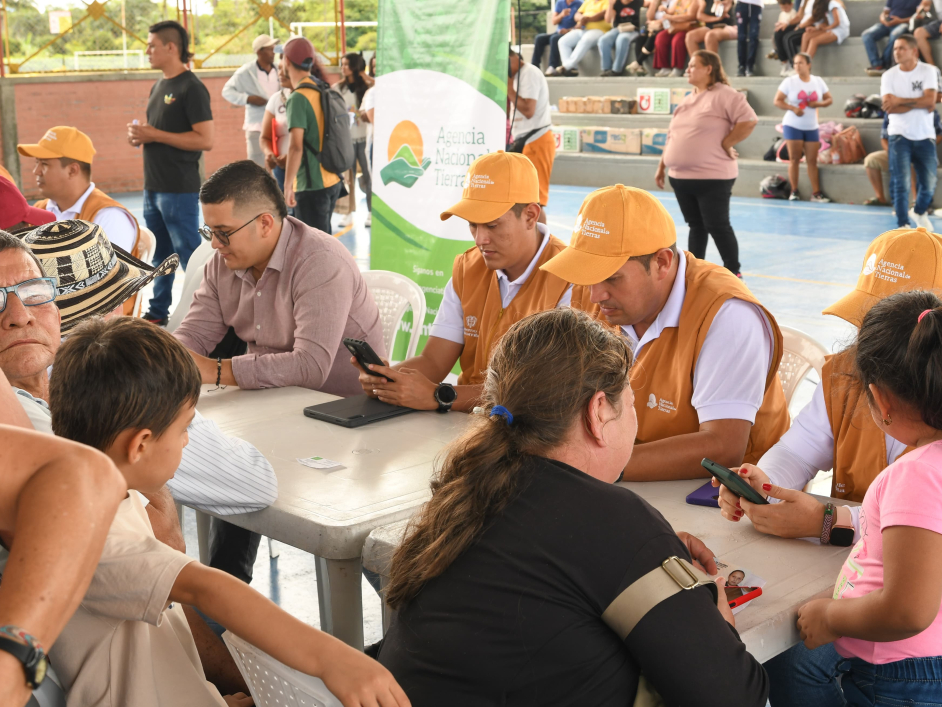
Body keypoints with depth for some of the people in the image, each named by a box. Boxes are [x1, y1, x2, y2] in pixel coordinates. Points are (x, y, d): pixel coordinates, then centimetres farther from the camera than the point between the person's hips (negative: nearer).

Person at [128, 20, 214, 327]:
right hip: (153, 187, 9)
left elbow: (205, 140, -20)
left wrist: (155, 135, -19)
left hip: (180, 189, -9)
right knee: (159, 254, 17)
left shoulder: (191, 88, -13)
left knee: (189, 254, -4)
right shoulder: (158, 86, 14)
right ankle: (158, 311, 27)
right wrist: (139, 135, 2)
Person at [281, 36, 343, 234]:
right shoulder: (324, 91, 9)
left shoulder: (298, 98, -15)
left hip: (311, 185, -8)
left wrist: (288, 186, -19)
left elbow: (296, 147, -22)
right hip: (332, 181, 8)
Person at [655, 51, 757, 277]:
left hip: (712, 177, -7)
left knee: (717, 226, -3)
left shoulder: (724, 95, -9)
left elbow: (749, 121, -18)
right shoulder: (687, 101, 17)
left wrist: (724, 144, -13)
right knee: (695, 225, 12)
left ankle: (733, 272, 9)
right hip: (680, 176, 8)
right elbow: (673, 136, 22)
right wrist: (662, 166, 19)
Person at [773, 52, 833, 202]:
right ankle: (794, 191, 5)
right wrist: (793, 108, -20)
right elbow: (777, 101, -6)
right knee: (794, 159, -3)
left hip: (812, 127, 2)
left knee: (812, 160, 2)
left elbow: (829, 99, 9)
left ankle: (816, 193, 2)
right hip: (793, 126, -2)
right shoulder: (789, 82, -3)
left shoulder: (818, 81, 5)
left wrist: (819, 104, -12)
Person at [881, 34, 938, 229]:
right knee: (901, 182, -10)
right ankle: (903, 224, -2)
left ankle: (919, 211, 34)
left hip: (925, 136, 1)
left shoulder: (928, 71, -1)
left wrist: (900, 101, -16)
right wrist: (919, 104, -14)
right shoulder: (889, 76, 0)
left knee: (929, 183, 6)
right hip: (899, 135, -1)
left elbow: (930, 100, -15)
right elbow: (889, 107, -13)